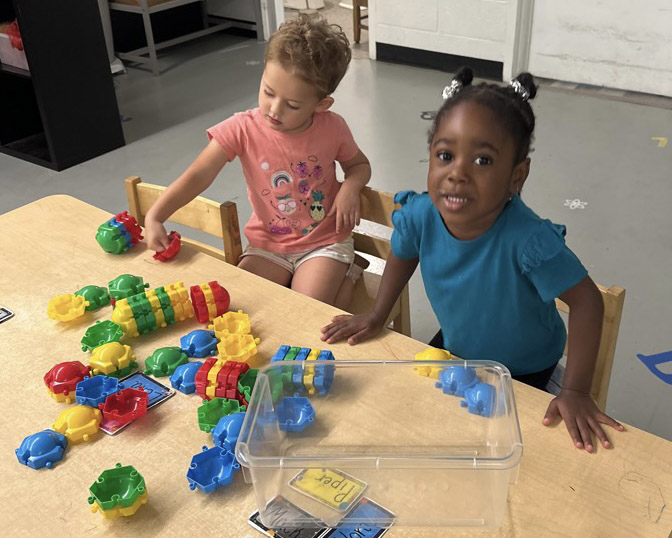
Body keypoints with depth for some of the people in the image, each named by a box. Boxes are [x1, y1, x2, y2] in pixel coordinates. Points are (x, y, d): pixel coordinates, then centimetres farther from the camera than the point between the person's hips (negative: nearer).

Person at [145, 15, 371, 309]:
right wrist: (154, 217, -29)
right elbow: (197, 176, -17)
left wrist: (350, 187, -17)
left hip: (324, 241, -2)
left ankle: (346, 273, 7)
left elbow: (359, 165, 7)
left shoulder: (333, 128, -13)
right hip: (268, 244, 3)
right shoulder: (243, 129, -16)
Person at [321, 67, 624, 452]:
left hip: (524, 371, -4)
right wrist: (377, 316, -1)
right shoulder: (420, 215, -28)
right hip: (455, 347, 4)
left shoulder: (527, 239, -42)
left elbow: (587, 301, -29)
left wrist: (576, 392, -28)